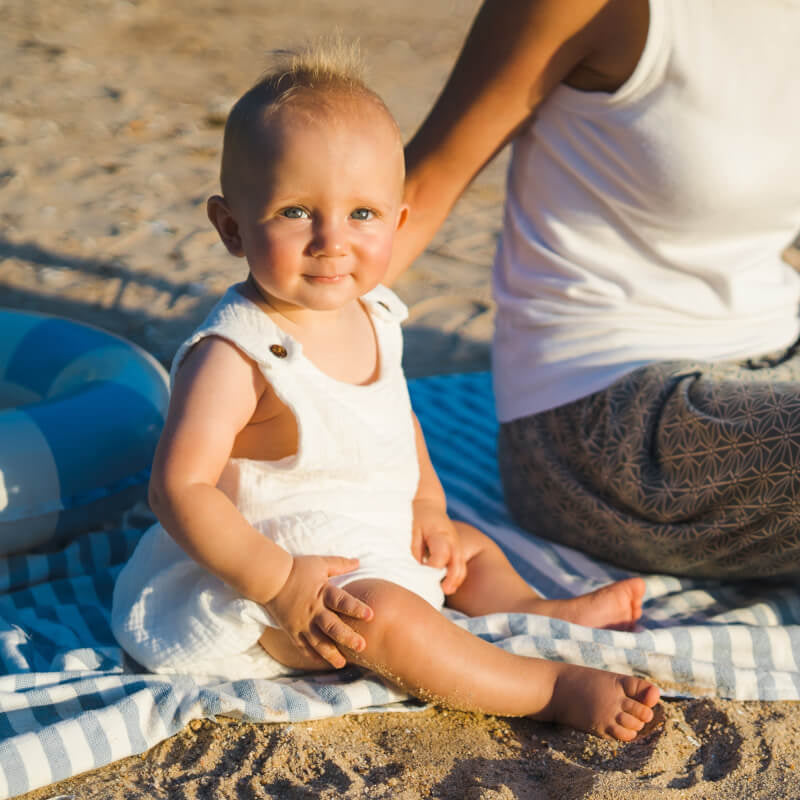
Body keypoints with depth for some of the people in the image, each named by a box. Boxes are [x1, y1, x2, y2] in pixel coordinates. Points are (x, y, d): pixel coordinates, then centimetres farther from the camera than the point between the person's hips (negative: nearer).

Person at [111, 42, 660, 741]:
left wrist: (428, 507, 5)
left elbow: (396, 420, 18)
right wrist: (276, 581, -32)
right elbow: (180, 487, -28)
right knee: (383, 614, -27)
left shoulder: (373, 317, 1)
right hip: (257, 573, -9)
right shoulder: (233, 356, -26)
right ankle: (555, 688, -21)